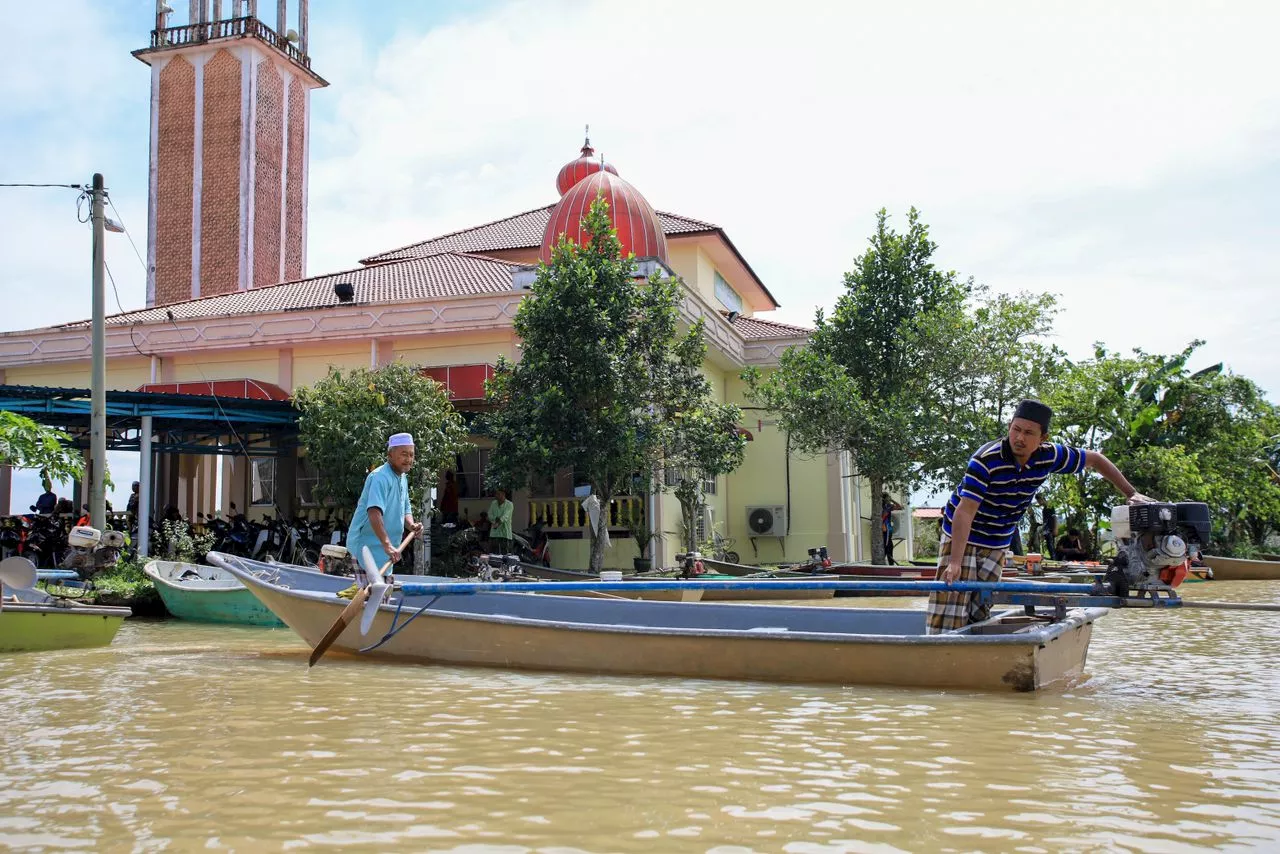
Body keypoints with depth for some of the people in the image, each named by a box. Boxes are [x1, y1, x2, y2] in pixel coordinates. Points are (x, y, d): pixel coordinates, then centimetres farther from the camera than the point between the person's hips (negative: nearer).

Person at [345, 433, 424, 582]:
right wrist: (387, 544, -43)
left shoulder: (403, 478, 11)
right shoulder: (381, 477, -21)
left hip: (384, 547, 10)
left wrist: (411, 525, -5)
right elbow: (374, 512, -34)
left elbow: (405, 510, 19)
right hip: (367, 544, -10)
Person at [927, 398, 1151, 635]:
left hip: (998, 543, 5)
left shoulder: (1049, 455, -11)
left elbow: (1095, 459, 7)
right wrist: (955, 562, -40)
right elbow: (965, 511, -32)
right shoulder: (987, 459, -27)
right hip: (962, 536, -5)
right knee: (953, 601, -14)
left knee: (980, 609, 4)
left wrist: (1131, 494, 3)